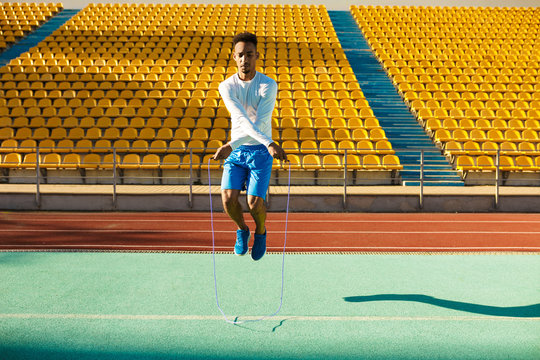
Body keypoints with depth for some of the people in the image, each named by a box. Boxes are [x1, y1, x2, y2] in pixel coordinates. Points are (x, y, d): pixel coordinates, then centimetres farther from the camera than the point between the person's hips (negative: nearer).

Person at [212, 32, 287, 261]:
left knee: (254, 203, -13)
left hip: (260, 153, -2)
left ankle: (260, 232, 22)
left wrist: (230, 145, -29)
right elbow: (242, 120, -21)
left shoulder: (268, 85, -11)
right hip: (235, 152, 2)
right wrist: (269, 144, -34)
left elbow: (259, 124, -21)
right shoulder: (226, 86, -6)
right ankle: (242, 230, 19)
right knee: (228, 199, -13)